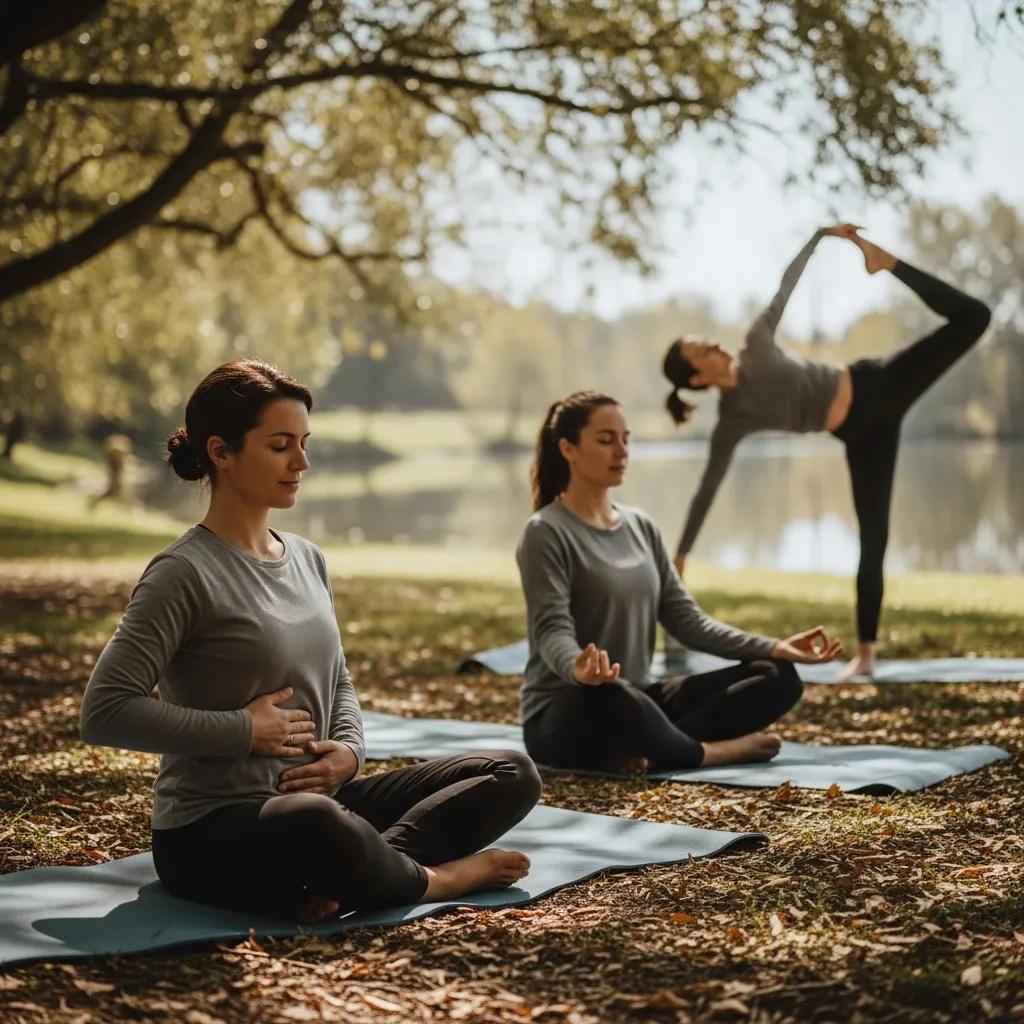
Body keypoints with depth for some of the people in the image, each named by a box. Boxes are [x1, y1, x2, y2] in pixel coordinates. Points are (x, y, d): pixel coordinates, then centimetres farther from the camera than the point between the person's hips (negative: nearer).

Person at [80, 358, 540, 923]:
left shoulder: (307, 559, 11)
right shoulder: (183, 574, -11)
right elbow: (104, 711, -17)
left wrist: (349, 749, 0)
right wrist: (245, 729, -16)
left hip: (316, 799, 8)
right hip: (210, 832, -8)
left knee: (512, 774, -4)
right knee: (313, 824, -43)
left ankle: (348, 875, -24)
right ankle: (431, 878, -13)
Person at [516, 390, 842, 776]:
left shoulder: (641, 527, 14)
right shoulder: (546, 533, -9)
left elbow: (685, 617, 10)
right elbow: (552, 630, -20)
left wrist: (773, 647, -3)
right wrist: (578, 670, -44)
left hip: (639, 697, 8)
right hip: (565, 716, -7)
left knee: (776, 676, -8)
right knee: (610, 696, -44)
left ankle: (648, 749, -25)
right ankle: (708, 752, -16)